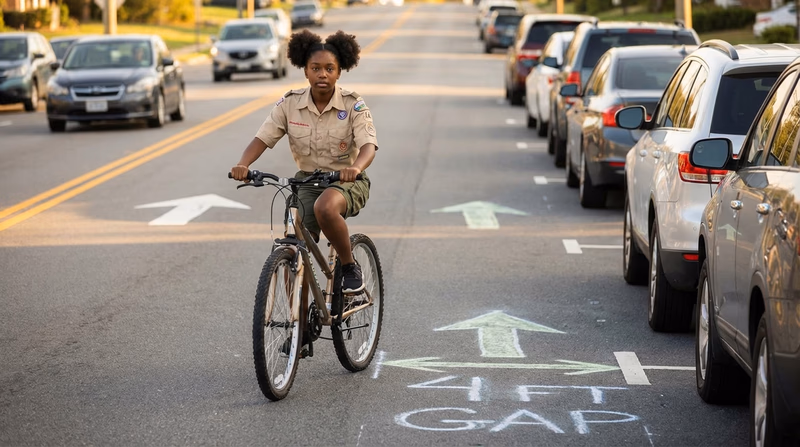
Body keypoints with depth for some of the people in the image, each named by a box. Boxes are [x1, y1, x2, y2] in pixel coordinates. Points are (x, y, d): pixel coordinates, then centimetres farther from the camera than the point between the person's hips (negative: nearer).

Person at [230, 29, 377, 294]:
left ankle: (349, 266, -15)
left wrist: (356, 167, -47)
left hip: (346, 181, -3)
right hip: (307, 181, 4)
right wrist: (243, 165, -32)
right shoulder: (290, 104, -5)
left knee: (325, 208, -38)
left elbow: (369, 145, -24)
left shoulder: (353, 105, -12)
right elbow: (262, 138, -10)